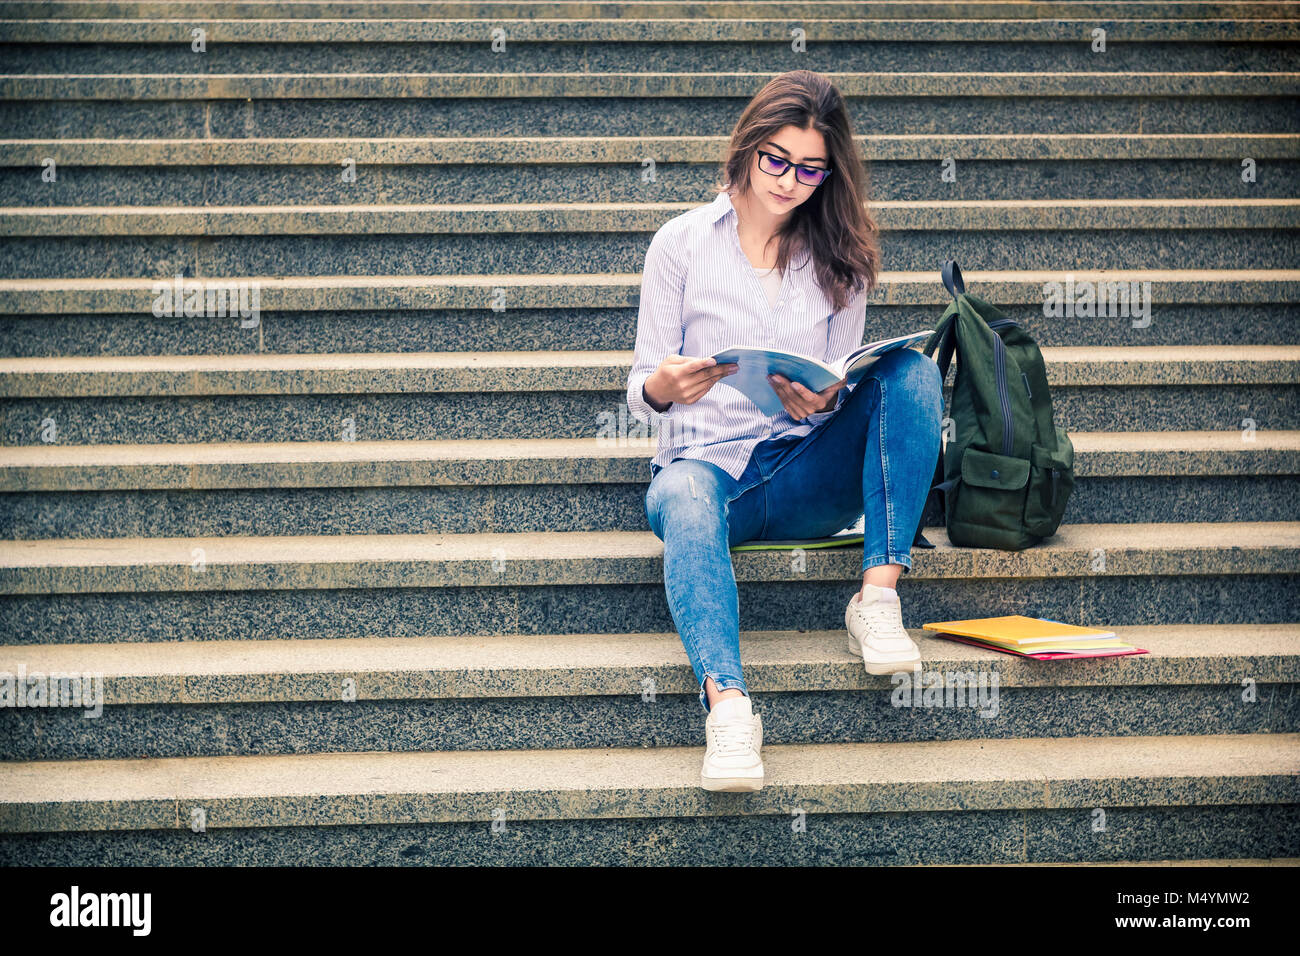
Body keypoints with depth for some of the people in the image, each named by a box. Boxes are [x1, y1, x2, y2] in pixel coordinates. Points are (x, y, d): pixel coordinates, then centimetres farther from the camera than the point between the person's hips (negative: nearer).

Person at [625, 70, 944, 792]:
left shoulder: (839, 256, 10)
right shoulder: (681, 243, 4)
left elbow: (841, 388, 6)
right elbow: (642, 392, 3)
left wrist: (821, 402, -19)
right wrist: (661, 388, -23)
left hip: (808, 475, 2)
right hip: (705, 460, -2)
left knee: (913, 372, -22)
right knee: (685, 500, -39)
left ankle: (878, 596, -28)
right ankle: (726, 698, -56)